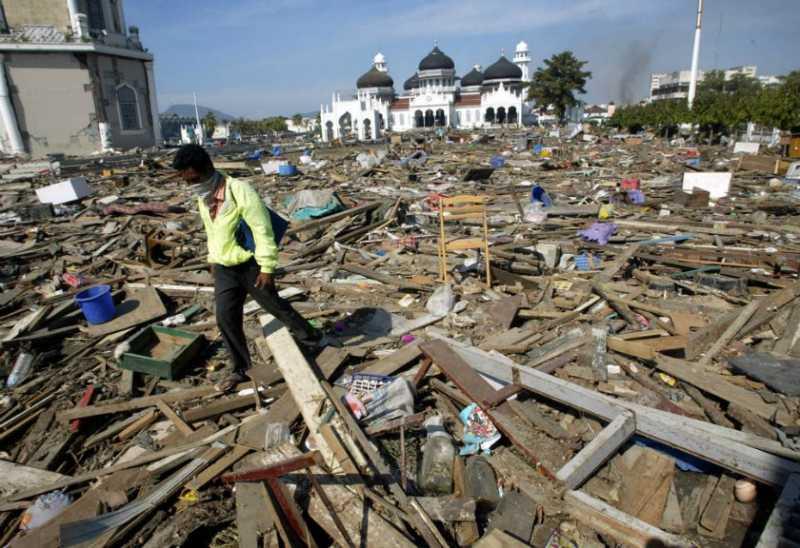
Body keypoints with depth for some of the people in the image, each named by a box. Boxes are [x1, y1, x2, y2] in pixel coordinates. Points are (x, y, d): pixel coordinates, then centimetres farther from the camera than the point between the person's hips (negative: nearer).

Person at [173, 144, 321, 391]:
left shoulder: (240, 191, -23)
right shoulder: (203, 197, 2)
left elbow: (263, 230, -21)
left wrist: (267, 267, -20)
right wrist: (212, 259, 22)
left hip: (250, 265, -6)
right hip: (223, 269, 6)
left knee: (274, 305, 10)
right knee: (226, 319, 4)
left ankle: (309, 336, 36)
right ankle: (240, 369, 21)